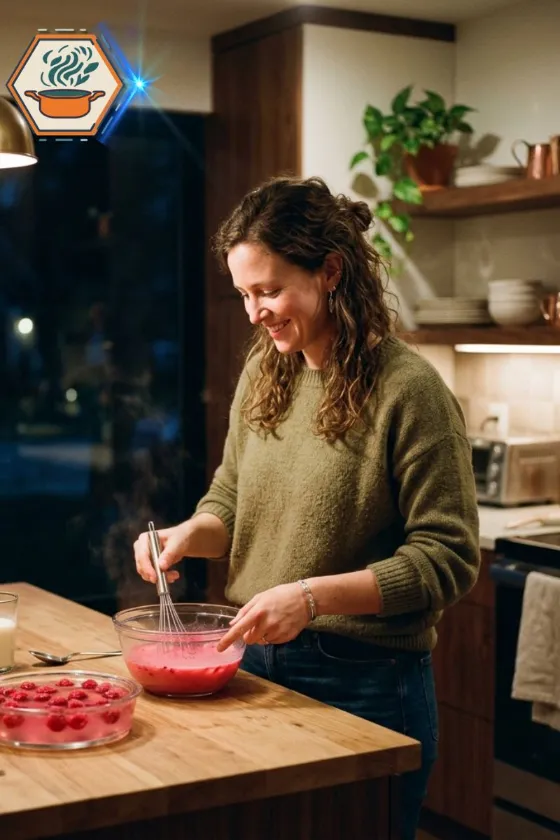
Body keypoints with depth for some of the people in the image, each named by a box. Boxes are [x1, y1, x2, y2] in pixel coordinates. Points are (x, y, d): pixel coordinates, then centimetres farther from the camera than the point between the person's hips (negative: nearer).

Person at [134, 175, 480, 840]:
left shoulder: (409, 390, -16)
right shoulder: (262, 373, 4)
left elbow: (447, 560, -17)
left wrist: (313, 596, -25)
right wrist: (191, 533, -6)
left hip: (363, 685, -6)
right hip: (254, 661, 6)